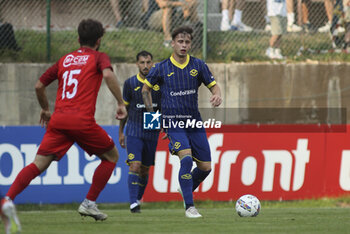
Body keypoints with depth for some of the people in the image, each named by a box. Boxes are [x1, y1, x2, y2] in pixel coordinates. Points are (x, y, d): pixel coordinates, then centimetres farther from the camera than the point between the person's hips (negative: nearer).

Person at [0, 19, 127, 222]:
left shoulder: (65, 60, 22)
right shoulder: (99, 57, 9)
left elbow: (39, 85, 25)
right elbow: (108, 75, -14)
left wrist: (46, 109, 41)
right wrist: (121, 103, -8)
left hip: (58, 121, 4)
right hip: (83, 120, -4)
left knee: (39, 164, 0)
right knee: (111, 156, 17)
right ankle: (89, 203, 12)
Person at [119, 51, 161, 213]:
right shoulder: (130, 83, -1)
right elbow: (124, 108, 9)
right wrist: (121, 132, 10)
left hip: (152, 133, 2)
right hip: (133, 131, -2)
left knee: (145, 170, 7)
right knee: (135, 166, -15)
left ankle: (138, 200, 23)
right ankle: (133, 203, -20)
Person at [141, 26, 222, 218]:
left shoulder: (198, 65, 3)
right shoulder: (161, 68, -1)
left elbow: (213, 85, 7)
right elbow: (146, 89, 14)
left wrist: (217, 95, -17)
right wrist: (152, 114, 7)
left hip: (194, 122, 4)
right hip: (172, 121, -4)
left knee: (205, 167, 3)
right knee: (186, 158, -26)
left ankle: (186, 190, 34)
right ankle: (189, 207, -20)